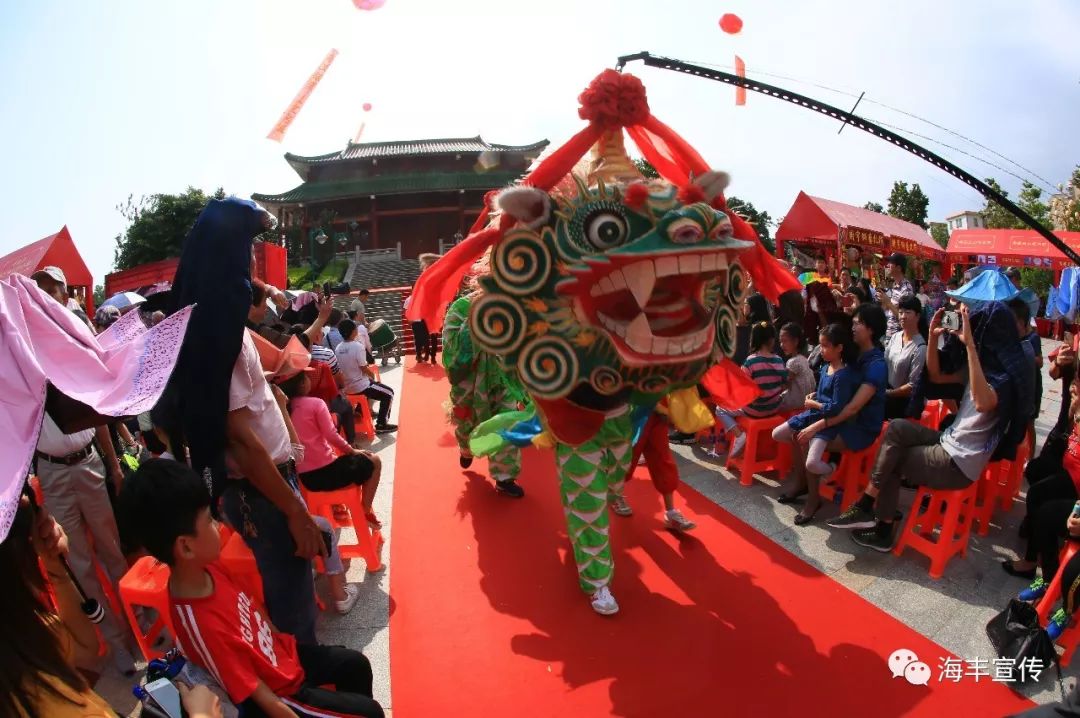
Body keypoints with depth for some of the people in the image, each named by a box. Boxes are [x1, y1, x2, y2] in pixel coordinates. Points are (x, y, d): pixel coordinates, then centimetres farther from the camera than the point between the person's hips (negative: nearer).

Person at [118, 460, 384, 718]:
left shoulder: (207, 569, -15)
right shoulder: (201, 625, -38)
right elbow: (259, 696, -27)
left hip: (283, 653, 7)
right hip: (280, 692, -6)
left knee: (356, 664, 18)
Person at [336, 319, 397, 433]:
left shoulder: (338, 348, 1)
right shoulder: (358, 346, -20)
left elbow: (349, 366, 11)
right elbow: (364, 369, -17)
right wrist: (372, 375, 3)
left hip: (345, 387, 8)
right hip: (359, 387, -8)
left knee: (369, 382, 37)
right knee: (389, 394, 7)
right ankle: (381, 424, 5)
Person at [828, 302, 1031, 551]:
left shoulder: (1004, 378, -21)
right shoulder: (982, 365, 7)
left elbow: (982, 403, -44)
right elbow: (935, 376, 15)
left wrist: (969, 344, -43)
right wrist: (933, 337, -1)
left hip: (959, 464, -8)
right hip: (950, 443, 8)